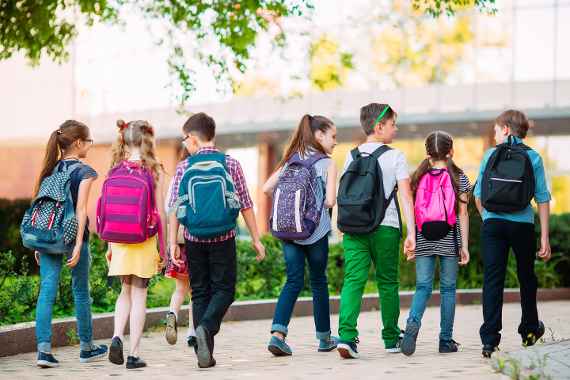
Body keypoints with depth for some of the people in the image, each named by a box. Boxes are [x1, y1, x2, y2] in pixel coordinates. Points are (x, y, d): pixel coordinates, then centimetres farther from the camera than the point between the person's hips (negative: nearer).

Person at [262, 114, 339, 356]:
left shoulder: (290, 160, 10)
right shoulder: (327, 164, -5)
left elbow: (266, 188, 6)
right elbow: (330, 201, -13)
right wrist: (321, 202, 9)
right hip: (315, 231, -4)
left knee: (293, 281, 4)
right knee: (318, 281, 11)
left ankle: (278, 334, -14)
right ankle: (324, 338, 23)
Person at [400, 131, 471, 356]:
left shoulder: (418, 178, 5)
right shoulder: (459, 178, 0)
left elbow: (413, 213, 4)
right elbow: (463, 215, -2)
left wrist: (411, 244, 9)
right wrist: (464, 246, 0)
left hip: (423, 241, 1)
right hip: (449, 241, -1)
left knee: (423, 287, 3)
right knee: (448, 288, 7)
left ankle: (413, 322, -26)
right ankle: (446, 340, 10)